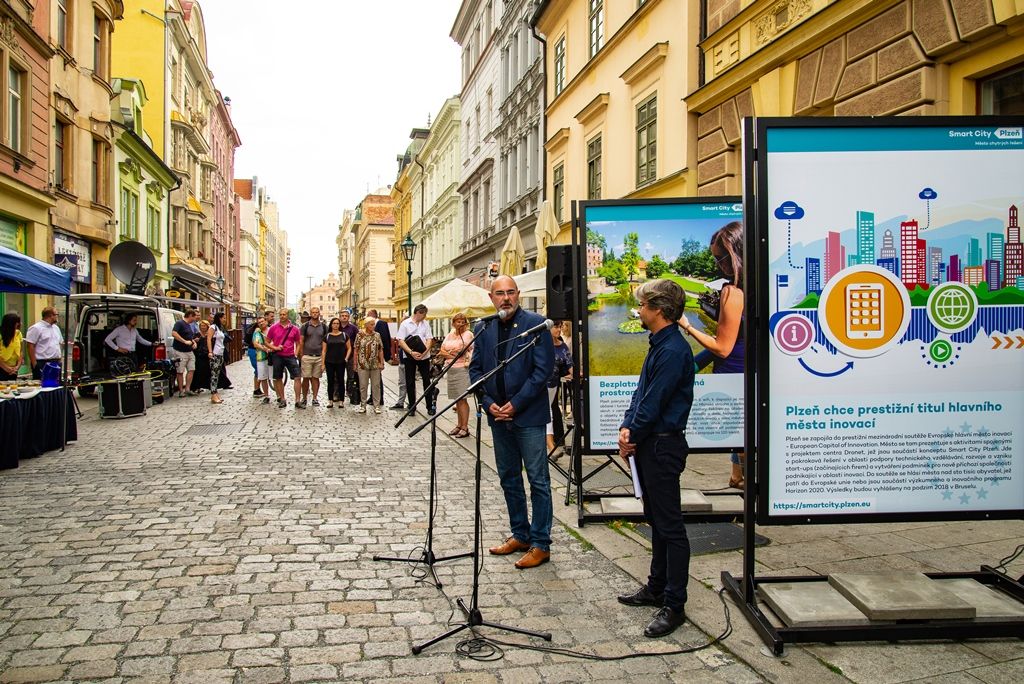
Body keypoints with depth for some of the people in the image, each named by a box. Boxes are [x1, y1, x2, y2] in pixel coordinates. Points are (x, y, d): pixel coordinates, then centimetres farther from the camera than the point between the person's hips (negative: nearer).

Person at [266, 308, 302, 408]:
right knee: (278, 378, 7)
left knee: (297, 377, -8)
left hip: (290, 356, 0)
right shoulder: (273, 328, 0)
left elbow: (298, 343, 12)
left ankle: (297, 401, -3)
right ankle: (282, 400, 20)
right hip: (278, 356, 0)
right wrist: (275, 348, -11)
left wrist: (296, 354, -1)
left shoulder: (294, 329, 2)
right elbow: (267, 342, 6)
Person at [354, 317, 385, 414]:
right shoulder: (360, 335, -1)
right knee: (363, 386, 5)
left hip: (375, 365, 1)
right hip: (363, 365, -1)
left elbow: (380, 350, 5)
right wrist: (355, 364, 0)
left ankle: (376, 405, 11)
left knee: (376, 385, 4)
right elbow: (356, 350, 2)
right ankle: (363, 405, 16)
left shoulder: (377, 335, 3)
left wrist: (382, 362, 0)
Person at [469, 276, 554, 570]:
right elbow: (475, 369, 10)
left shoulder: (535, 324, -8)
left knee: (538, 480, 1)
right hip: (498, 415, 6)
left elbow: (543, 369, -12)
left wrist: (515, 404, -14)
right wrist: (489, 403, -4)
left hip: (529, 416, -6)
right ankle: (520, 535, 28)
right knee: (509, 479, 15)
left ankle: (541, 544, 9)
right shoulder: (484, 330, 8)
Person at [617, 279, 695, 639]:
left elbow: (653, 403, -20)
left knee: (670, 525, -3)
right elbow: (641, 393, 14)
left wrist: (631, 437, -9)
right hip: (649, 443, 10)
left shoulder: (673, 350, -19)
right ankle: (657, 588, 32)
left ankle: (674, 605, 5)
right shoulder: (658, 346, 12)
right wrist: (626, 428, 1)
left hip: (663, 445, -10)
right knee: (657, 520, 19)